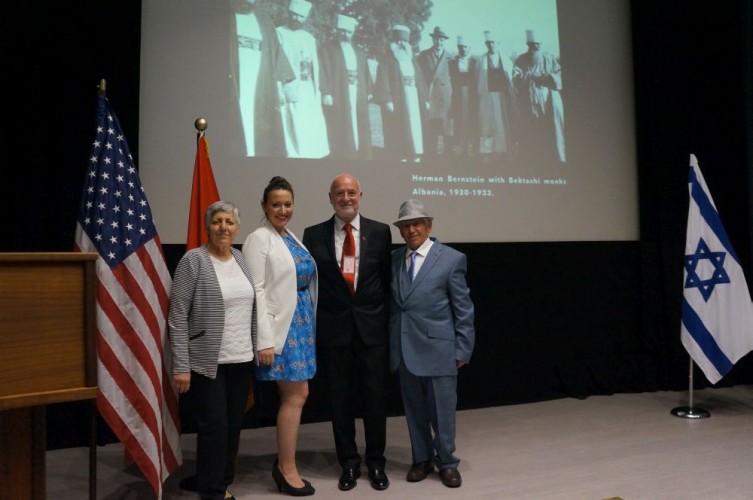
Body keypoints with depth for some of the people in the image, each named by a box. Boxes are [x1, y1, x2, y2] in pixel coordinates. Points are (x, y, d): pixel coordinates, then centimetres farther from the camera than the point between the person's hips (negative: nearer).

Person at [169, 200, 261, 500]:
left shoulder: (242, 259, 9)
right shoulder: (194, 260, -9)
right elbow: (177, 315, -12)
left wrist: (258, 349, 10)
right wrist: (180, 366, -16)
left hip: (242, 360, 6)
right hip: (208, 361, -5)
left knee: (234, 426, 13)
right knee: (214, 427, -1)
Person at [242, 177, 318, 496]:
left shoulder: (292, 237, 13)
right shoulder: (259, 239, -10)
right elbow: (257, 291, -16)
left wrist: (309, 324, 11)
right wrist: (264, 340, -20)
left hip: (301, 324, 8)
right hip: (281, 327, -8)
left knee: (295, 395, 12)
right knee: (296, 396, -2)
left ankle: (283, 462, 26)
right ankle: (286, 469, 13)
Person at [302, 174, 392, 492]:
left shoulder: (380, 232, 2)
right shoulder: (313, 235, 2)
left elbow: (387, 280, 5)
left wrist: (386, 321, 2)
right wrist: (313, 327, -1)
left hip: (372, 330, 0)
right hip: (333, 330, 0)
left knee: (375, 399, 9)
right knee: (340, 401, 10)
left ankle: (376, 463, 27)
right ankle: (348, 464, 28)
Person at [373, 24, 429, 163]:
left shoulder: (412, 60, 20)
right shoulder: (387, 60, 0)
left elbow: (420, 81, 19)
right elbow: (383, 81, -11)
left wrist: (425, 99, 12)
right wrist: (387, 100, -23)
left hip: (414, 100, 6)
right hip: (396, 102, -6)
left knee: (415, 130, 1)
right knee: (399, 133, -6)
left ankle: (415, 157, 3)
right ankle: (401, 157, -3)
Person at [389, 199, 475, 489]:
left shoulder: (452, 259, -5)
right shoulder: (394, 259, 7)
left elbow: (463, 309, -4)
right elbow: (393, 305, 9)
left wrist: (462, 349, -6)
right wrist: (390, 345, 6)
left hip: (438, 348, -4)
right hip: (403, 349, 4)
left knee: (442, 409, 6)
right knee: (414, 409, 14)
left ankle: (446, 462, 26)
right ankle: (422, 459, 31)